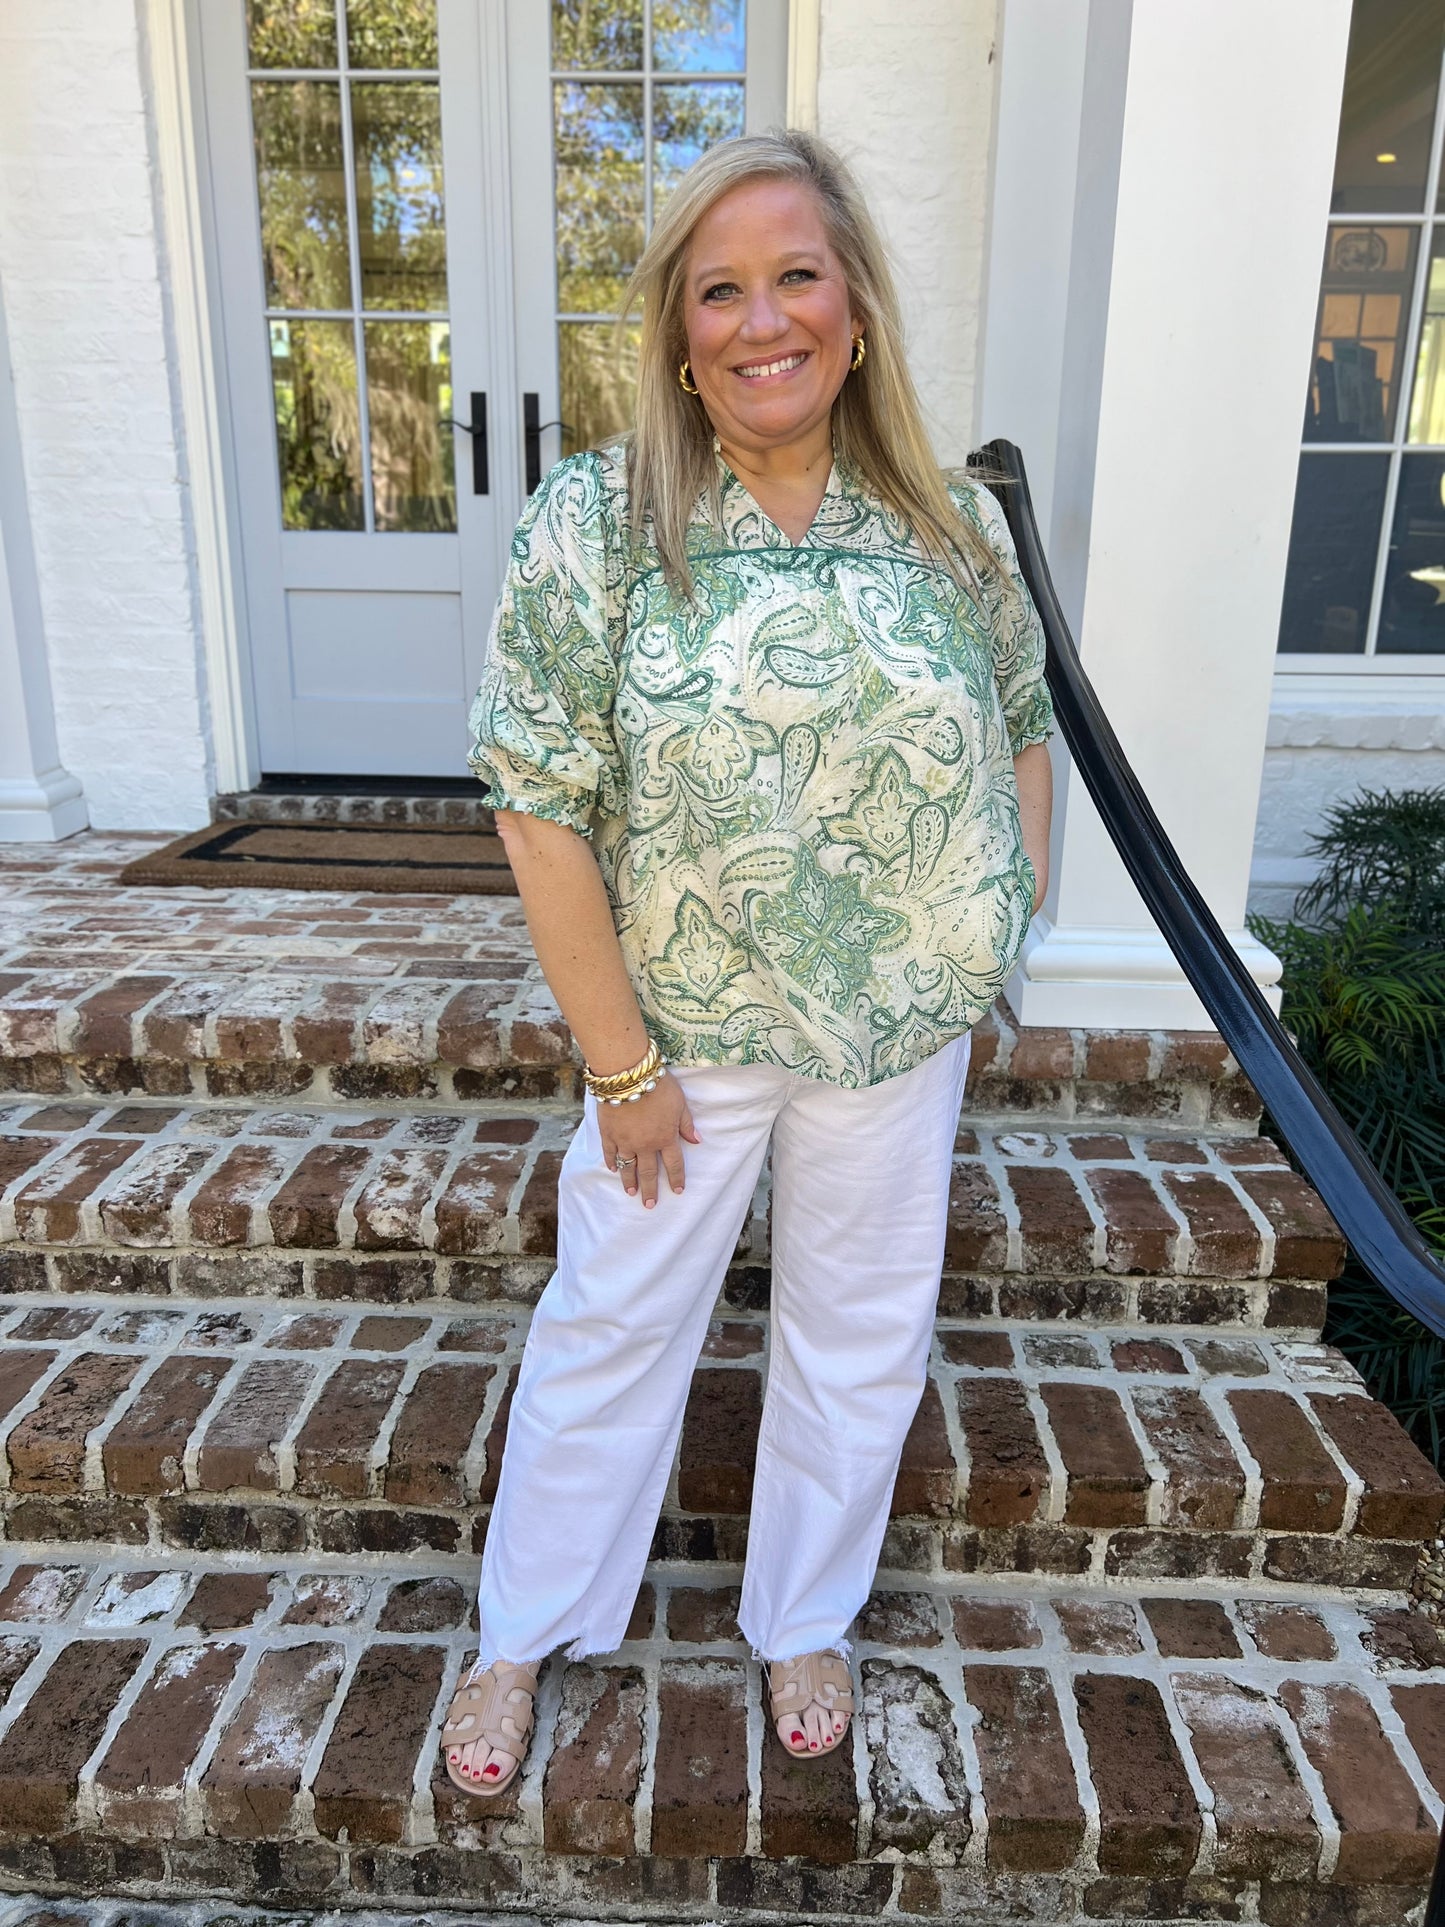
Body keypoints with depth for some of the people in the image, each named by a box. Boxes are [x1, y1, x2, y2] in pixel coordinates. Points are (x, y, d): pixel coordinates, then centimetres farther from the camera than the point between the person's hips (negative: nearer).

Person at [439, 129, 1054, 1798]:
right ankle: (523, 1634, 41)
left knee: (860, 1338, 17)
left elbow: (1021, 743, 8)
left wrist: (992, 946, 1)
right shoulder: (591, 526, -13)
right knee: (608, 1330, 14)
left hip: (900, 1037, 3)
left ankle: (804, 1621, 45)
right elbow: (544, 817, -14)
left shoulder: (958, 530, -4)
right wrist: (623, 1065, -12)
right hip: (684, 1033, -2)